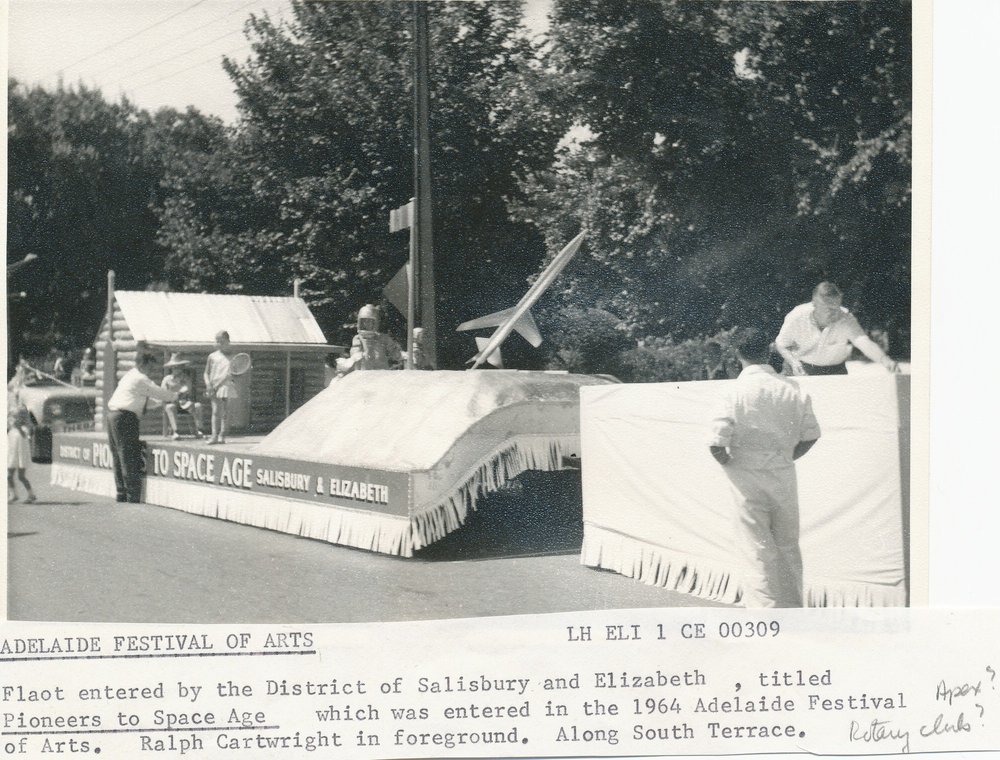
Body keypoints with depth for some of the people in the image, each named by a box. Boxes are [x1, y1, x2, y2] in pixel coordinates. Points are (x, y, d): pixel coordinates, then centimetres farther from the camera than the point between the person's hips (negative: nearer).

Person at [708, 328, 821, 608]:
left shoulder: (737, 390, -13)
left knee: (758, 550, 4)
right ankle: (793, 608, 29)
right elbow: (811, 435, 2)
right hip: (784, 477, 4)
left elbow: (716, 444, -17)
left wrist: (730, 464, 2)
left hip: (747, 479, -3)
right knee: (788, 547, 17)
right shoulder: (792, 388, -3)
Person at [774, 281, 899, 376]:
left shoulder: (846, 319, -23)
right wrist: (792, 361, -27)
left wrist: (885, 360, -55)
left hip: (836, 370, 1)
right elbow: (781, 344, -7)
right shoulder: (797, 316, -21)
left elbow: (865, 343, -36)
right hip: (804, 370, -1)